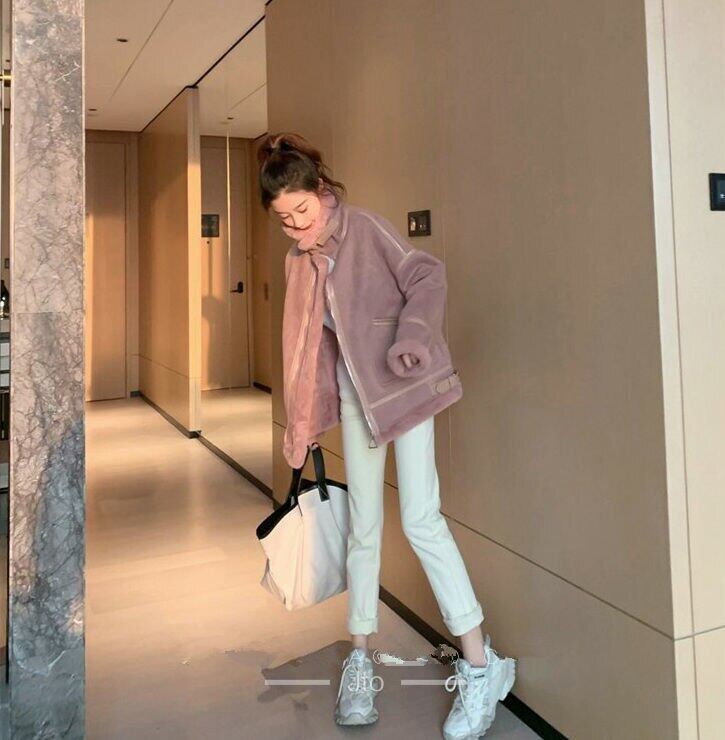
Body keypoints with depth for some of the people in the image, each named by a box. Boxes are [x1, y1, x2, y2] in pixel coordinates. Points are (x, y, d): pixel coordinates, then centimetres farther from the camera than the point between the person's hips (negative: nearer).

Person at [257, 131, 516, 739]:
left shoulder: (366, 228, -8)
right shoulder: (299, 260, 9)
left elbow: (426, 275, -18)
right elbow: (306, 344, 13)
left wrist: (413, 334, -37)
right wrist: (301, 423, 13)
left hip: (403, 385, -6)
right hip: (354, 395, 6)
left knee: (421, 518, -12)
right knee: (364, 525, 9)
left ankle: (481, 666, 0)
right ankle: (360, 659, 23)